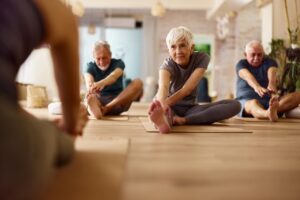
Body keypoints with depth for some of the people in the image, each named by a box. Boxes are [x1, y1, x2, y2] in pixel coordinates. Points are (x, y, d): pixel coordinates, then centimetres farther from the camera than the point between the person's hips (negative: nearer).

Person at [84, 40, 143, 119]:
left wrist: (102, 83, -48)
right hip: (99, 101, 1)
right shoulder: (91, 66, 3)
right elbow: (88, 80, -21)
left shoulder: (118, 63, 1)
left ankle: (107, 108, -35)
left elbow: (114, 76, -24)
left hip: (117, 102, 0)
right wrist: (91, 86, -47)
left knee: (138, 83, -23)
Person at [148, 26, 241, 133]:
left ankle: (183, 120, -37)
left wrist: (166, 102, -47)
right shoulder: (168, 65, -17)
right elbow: (163, 86, -42)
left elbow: (187, 88, -29)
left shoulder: (201, 58, -13)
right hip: (172, 108, -1)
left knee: (235, 105, -21)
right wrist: (161, 102, -66)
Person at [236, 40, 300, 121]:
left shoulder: (269, 62, 9)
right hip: (246, 102, -3)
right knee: (254, 103, -38)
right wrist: (256, 86, -44)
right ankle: (270, 113, -73)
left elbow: (272, 73, -16)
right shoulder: (241, 64, 4)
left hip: (268, 102, 3)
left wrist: (271, 84, -41)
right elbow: (247, 76, -20)